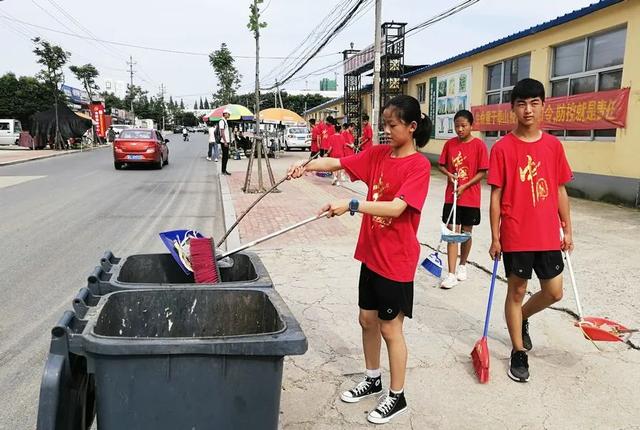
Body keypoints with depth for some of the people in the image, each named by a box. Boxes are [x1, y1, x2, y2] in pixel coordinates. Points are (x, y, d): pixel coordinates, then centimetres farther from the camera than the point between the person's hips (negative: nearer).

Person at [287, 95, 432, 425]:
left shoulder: (418, 165, -16)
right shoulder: (377, 154, 4)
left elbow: (396, 207, -28)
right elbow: (337, 162, -2)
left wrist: (352, 205, -36)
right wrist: (306, 166, -19)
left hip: (397, 260, -7)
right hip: (371, 253, 7)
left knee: (390, 328, 5)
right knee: (367, 319, 18)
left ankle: (397, 396, 24)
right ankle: (372, 380, 39)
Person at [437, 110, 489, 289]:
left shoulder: (479, 145, -8)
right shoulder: (449, 144, 1)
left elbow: (482, 172, -8)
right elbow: (441, 165, 10)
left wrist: (464, 187, -16)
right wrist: (449, 174, -10)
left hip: (470, 197, -2)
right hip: (451, 196, 2)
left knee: (466, 233, 12)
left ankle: (462, 265, 33)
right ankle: (451, 274, 1)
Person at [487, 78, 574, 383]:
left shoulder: (554, 146, 4)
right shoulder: (502, 148, -7)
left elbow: (560, 190, 10)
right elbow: (496, 195, -6)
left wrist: (567, 229, 9)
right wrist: (494, 237, -7)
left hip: (548, 235, 4)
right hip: (516, 236, -4)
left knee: (554, 292, 10)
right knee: (517, 291, 8)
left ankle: (522, 317, 41)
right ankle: (518, 353, 24)